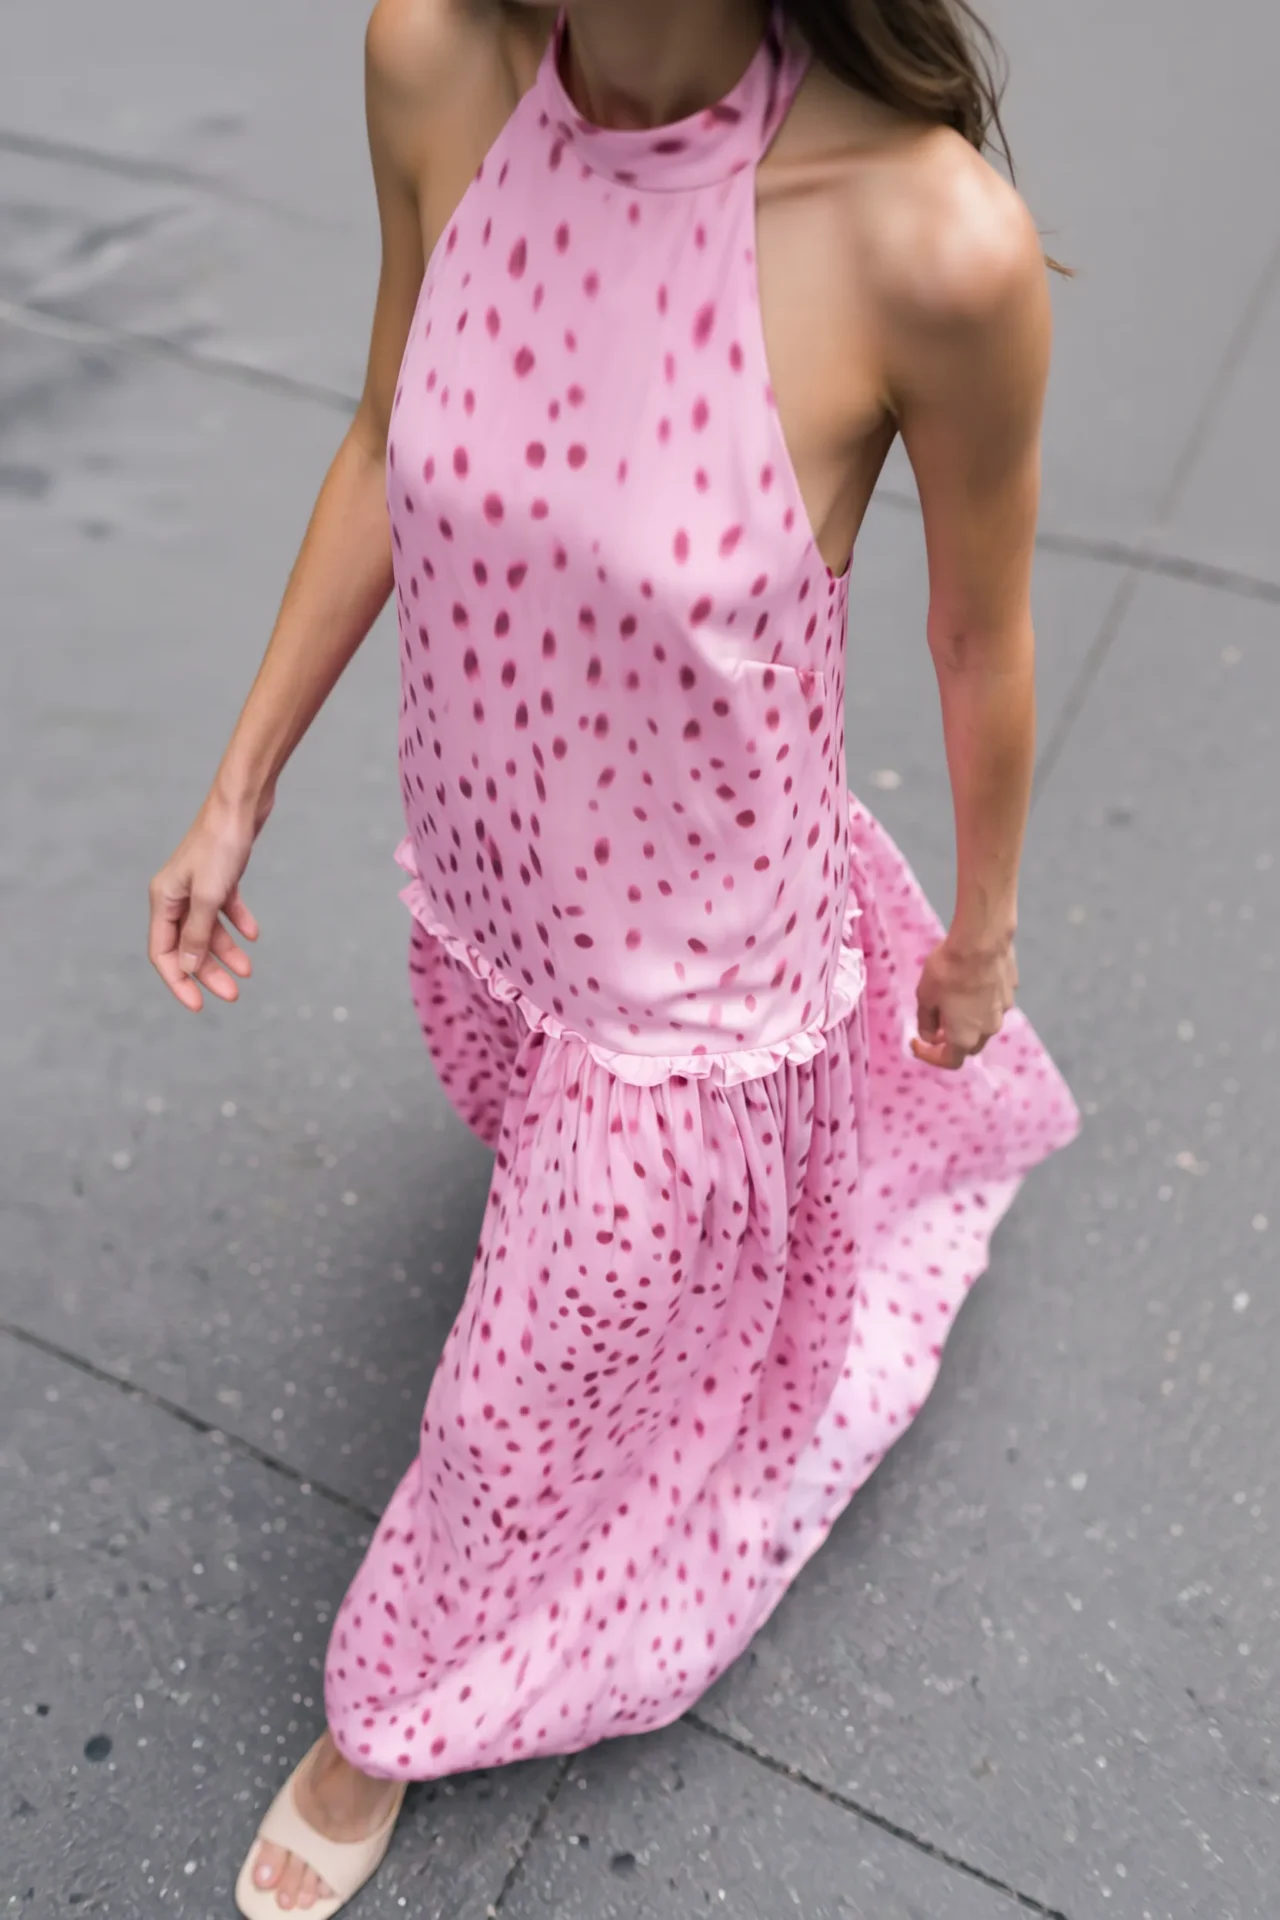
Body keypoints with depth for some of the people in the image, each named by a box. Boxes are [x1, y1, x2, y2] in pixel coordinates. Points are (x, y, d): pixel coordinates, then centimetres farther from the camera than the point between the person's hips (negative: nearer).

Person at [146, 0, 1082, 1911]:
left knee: (540, 1396, 20)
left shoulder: (931, 240, -30)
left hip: (693, 973, -4)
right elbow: (390, 447, -2)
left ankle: (396, 1718, 53)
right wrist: (241, 788, 2)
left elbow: (983, 637, -13)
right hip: (474, 896, 5)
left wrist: (983, 934, 3)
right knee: (549, 1152, 36)